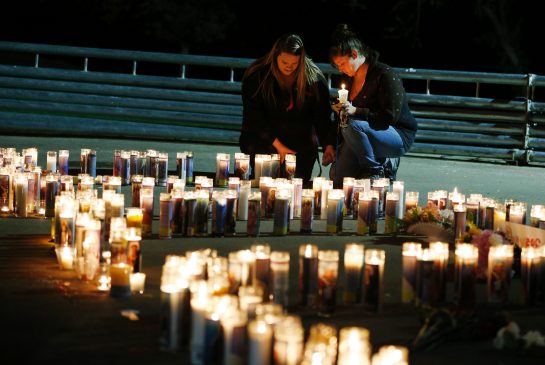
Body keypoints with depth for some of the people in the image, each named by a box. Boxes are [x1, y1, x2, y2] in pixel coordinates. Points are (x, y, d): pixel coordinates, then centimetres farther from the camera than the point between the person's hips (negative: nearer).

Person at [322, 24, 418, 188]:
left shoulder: (386, 75, -17)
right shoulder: (350, 79, 8)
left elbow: (389, 117, -22)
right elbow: (345, 117, 14)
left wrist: (355, 111, -30)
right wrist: (333, 146, 3)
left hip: (399, 137, -8)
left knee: (353, 126, -34)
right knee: (338, 178, -7)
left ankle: (375, 171, -15)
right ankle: (384, 162, 12)